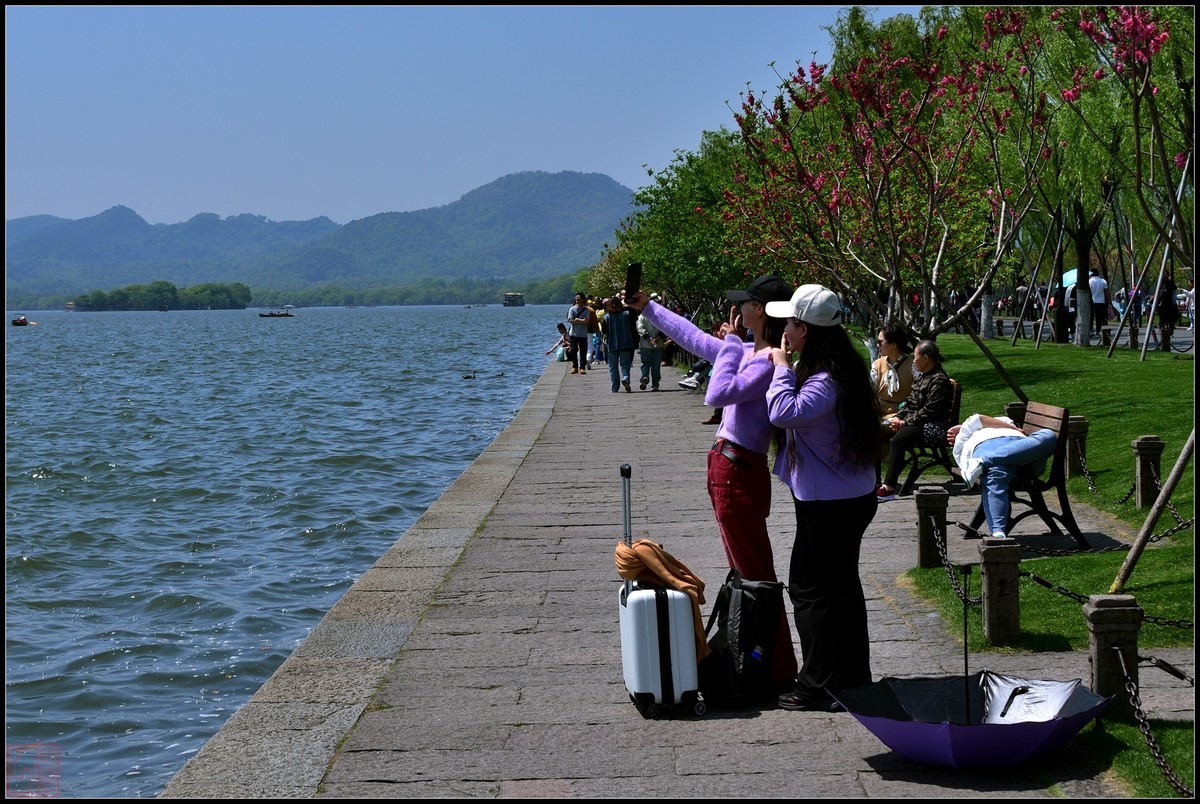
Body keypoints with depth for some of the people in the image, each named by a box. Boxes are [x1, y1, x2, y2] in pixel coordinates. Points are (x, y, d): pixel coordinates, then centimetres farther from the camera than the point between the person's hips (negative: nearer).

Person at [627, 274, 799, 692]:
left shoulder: (770, 361, -19)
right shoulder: (748, 351, 9)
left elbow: (718, 394, -28)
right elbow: (695, 338, 23)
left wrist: (731, 343, -15)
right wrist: (647, 307, 30)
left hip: (739, 472, -10)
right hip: (727, 466, 10)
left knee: (755, 577, -4)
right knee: (744, 575, 18)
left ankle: (780, 673, 3)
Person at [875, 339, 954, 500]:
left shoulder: (939, 380, -15)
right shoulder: (923, 377, 16)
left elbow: (929, 411, -20)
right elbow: (911, 403, 17)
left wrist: (904, 423, -18)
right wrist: (898, 418, 0)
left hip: (935, 427, -10)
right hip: (918, 422, 10)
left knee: (898, 438, -31)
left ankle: (888, 488, -32)